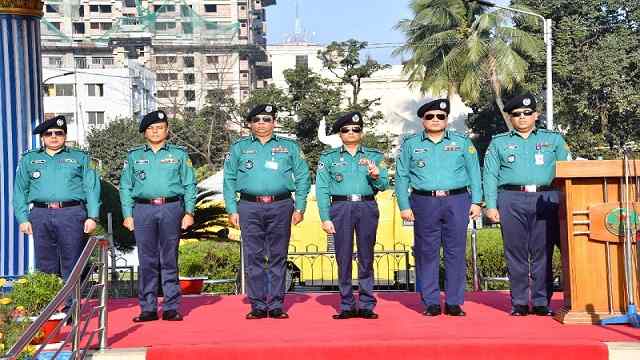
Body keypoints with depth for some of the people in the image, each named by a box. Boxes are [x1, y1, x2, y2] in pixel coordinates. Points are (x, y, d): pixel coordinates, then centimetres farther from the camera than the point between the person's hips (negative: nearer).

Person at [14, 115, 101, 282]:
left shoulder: (80, 157, 13)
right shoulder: (28, 159, 18)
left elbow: (92, 188, 6)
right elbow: (20, 191, 14)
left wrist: (92, 216, -5)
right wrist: (23, 218, 2)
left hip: (72, 214, -2)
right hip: (40, 216, 2)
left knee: (72, 266, -3)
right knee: (45, 265, 3)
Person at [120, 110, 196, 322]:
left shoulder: (179, 154, 11)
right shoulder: (134, 156, 14)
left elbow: (189, 185, 9)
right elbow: (125, 187, 12)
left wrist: (189, 212, 0)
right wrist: (127, 215, 3)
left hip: (171, 209, -1)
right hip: (143, 210, 1)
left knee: (169, 260, 0)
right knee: (147, 261, 1)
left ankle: (171, 307, 4)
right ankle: (148, 308, 6)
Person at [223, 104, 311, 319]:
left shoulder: (289, 147, 13)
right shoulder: (239, 148, 13)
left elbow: (302, 178, 11)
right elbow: (229, 180, 10)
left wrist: (299, 208, 2)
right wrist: (232, 210, 1)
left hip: (280, 207, 0)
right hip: (250, 208, 0)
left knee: (278, 257, 1)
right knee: (254, 258, -1)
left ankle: (276, 305, 6)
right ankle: (258, 306, 5)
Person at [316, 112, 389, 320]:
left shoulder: (374, 156, 13)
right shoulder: (329, 158, 11)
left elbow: (384, 185, 6)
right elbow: (322, 189, 6)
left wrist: (376, 175, -16)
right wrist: (325, 218, -3)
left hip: (367, 207, 1)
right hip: (340, 207, 0)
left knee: (366, 257, 1)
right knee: (343, 257, 0)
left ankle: (367, 305, 7)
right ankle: (347, 306, 7)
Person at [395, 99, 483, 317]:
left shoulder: (462, 142, 11)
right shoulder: (411, 145, 11)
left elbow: (474, 173, 9)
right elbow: (401, 177, 9)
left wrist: (476, 202, 1)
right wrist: (404, 206, 1)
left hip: (457, 202, 0)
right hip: (424, 203, 0)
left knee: (456, 252, 0)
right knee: (427, 253, 0)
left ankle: (454, 303, 7)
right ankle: (431, 303, 8)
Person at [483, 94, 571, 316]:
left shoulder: (553, 139, 15)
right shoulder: (499, 143, 15)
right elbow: (490, 176, 10)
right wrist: (491, 205, 0)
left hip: (546, 199, 0)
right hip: (512, 200, 0)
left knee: (542, 253, -1)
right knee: (516, 254, -1)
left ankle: (541, 302, 5)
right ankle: (519, 302, 6)